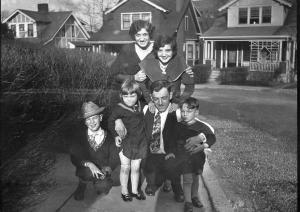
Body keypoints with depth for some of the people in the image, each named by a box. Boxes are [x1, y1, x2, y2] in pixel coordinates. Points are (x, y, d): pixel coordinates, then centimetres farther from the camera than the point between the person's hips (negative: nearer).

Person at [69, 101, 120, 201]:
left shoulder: (109, 137, -6)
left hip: (103, 173, 1)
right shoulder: (79, 135, -7)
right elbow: (74, 157, -11)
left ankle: (101, 185, 11)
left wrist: (107, 169, -25)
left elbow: (114, 159, -4)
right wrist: (89, 164, -30)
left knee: (103, 187, -26)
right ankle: (82, 184, 1)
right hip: (85, 171, -1)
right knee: (90, 171, -32)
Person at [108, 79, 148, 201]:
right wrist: (115, 135, -8)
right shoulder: (119, 109, -16)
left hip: (140, 143, 3)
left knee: (135, 168, 15)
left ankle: (134, 190, 33)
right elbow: (111, 121, -2)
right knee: (125, 168, 10)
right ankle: (124, 191, 30)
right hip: (126, 143, -3)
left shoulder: (140, 105, -4)